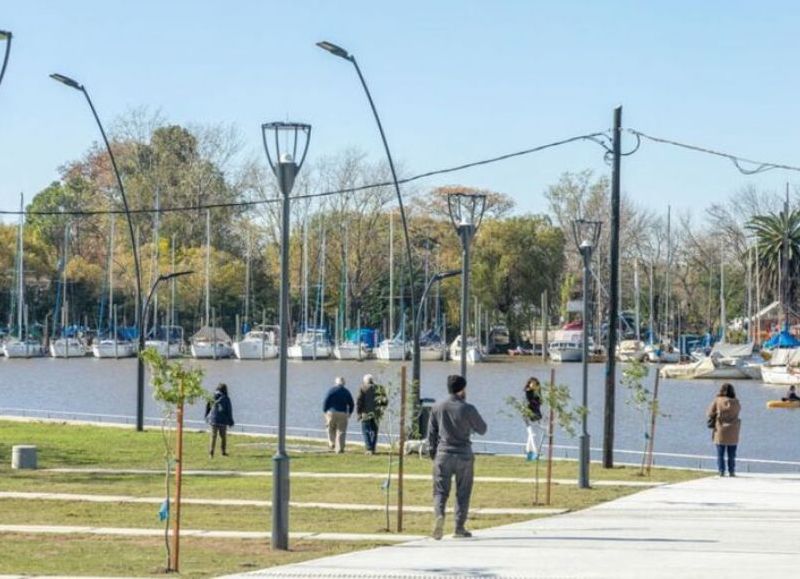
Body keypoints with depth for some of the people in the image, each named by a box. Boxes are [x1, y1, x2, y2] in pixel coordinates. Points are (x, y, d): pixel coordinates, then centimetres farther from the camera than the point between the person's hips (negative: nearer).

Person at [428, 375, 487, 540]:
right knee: (463, 492, 8)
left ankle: (439, 514, -23)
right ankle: (460, 527, 11)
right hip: (464, 455, -2)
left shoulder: (437, 407, 2)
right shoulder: (468, 409, -9)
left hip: (443, 454, 2)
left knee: (440, 490, 3)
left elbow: (431, 433, 7)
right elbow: (482, 429, 2)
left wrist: (433, 452, 17)